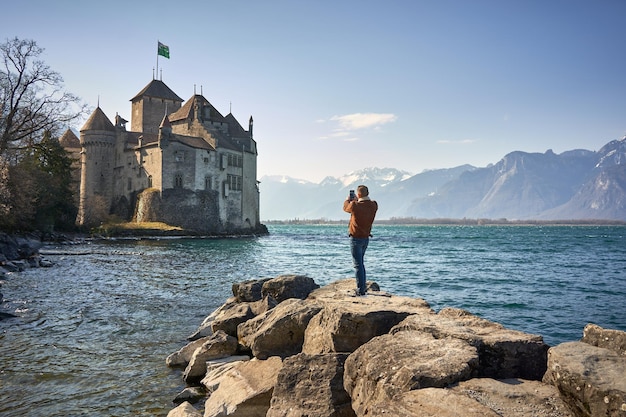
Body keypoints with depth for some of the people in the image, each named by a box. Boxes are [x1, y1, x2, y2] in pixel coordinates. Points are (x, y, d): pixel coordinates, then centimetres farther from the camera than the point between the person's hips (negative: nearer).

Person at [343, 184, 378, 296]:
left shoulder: (355, 206, -20)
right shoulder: (374, 206, -5)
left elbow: (345, 208, 3)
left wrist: (348, 200, 23)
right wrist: (356, 200, 28)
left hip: (356, 238, -6)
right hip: (366, 238, 6)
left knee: (358, 265, -4)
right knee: (361, 263, 20)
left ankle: (361, 290, -4)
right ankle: (362, 288, 25)